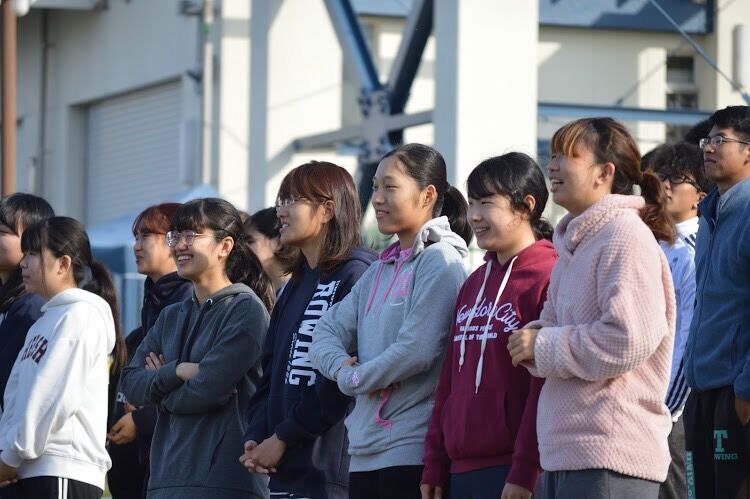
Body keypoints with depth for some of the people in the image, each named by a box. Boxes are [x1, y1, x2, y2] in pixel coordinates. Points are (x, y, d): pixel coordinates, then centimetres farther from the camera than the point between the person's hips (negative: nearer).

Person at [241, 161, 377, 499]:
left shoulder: (356, 275, -8)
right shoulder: (297, 286, 21)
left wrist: (283, 438, -12)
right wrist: (256, 437, 4)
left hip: (329, 468, -9)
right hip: (285, 471, 9)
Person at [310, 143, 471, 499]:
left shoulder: (440, 261, -8)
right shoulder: (380, 270, 19)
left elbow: (417, 350, -17)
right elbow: (326, 332, 16)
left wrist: (353, 378, -5)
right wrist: (342, 365, -6)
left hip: (413, 446, -9)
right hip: (366, 448, 9)